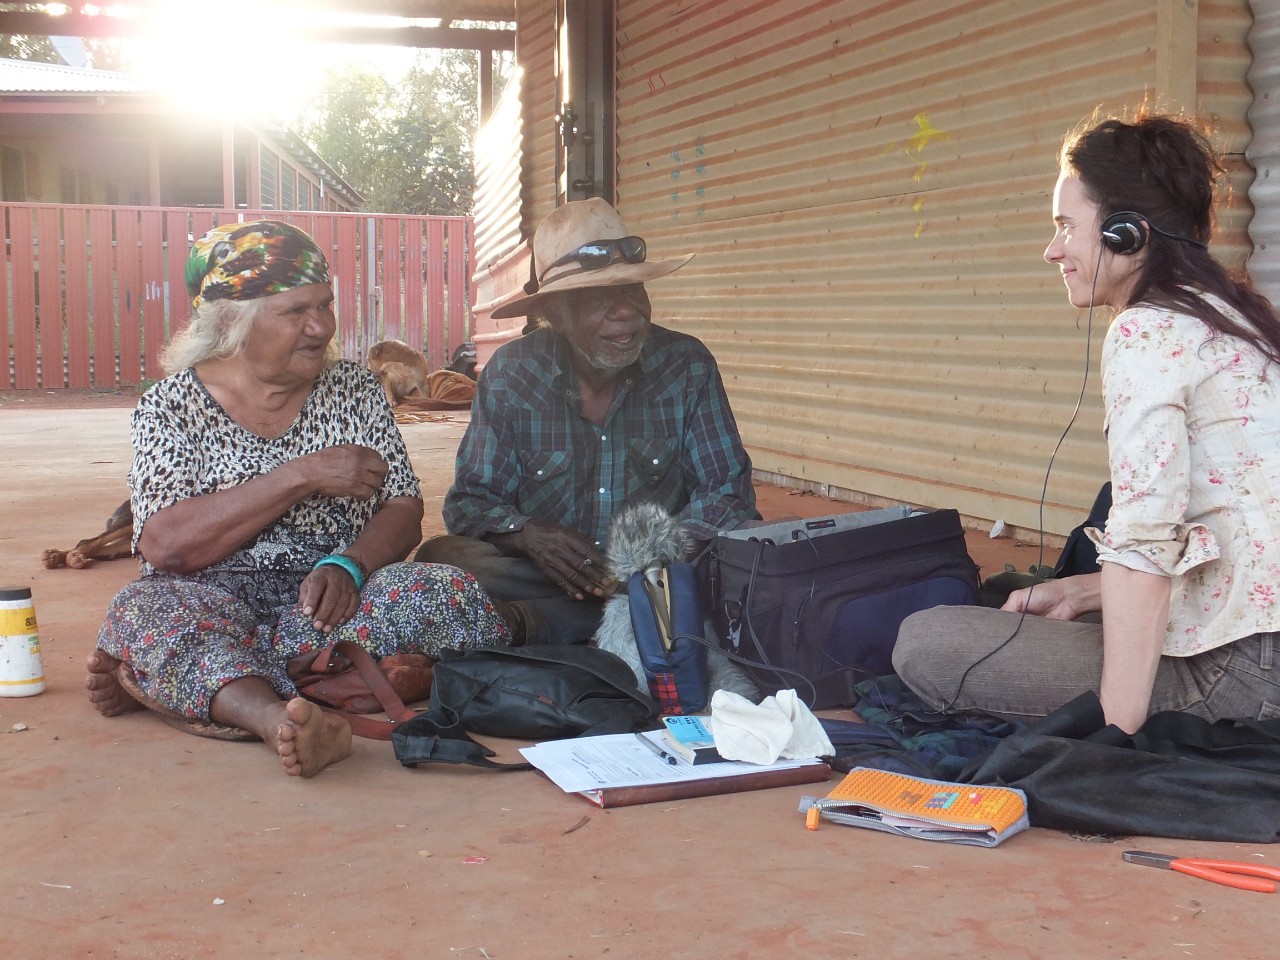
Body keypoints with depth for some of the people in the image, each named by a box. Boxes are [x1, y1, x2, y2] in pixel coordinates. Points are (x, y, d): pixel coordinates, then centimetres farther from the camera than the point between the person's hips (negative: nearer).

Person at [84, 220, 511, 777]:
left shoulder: (354, 390, 11)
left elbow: (403, 512, 5)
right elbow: (166, 545, -11)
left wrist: (346, 566, -18)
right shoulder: (171, 407, 3)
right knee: (149, 608, -33)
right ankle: (282, 721, -58)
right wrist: (304, 476, -14)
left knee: (445, 594, -28)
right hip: (214, 601, -2)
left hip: (328, 598, 2)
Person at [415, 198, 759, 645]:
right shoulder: (509, 372, -3)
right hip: (543, 575, 0)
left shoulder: (688, 366, -4)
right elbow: (469, 502, -1)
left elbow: (727, 491, -3)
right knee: (440, 558, -26)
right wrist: (524, 532, -24)